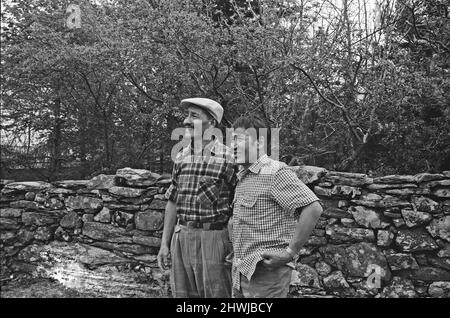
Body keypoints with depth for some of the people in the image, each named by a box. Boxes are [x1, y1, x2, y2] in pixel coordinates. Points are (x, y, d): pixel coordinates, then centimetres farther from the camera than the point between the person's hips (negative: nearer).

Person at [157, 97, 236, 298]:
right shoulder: (181, 156, 7)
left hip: (212, 238, -5)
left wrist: (236, 247, -8)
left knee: (216, 294, 7)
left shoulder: (227, 158, -9)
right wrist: (164, 243, 10)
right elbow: (173, 202, 12)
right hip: (181, 237, 6)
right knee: (182, 293, 16)